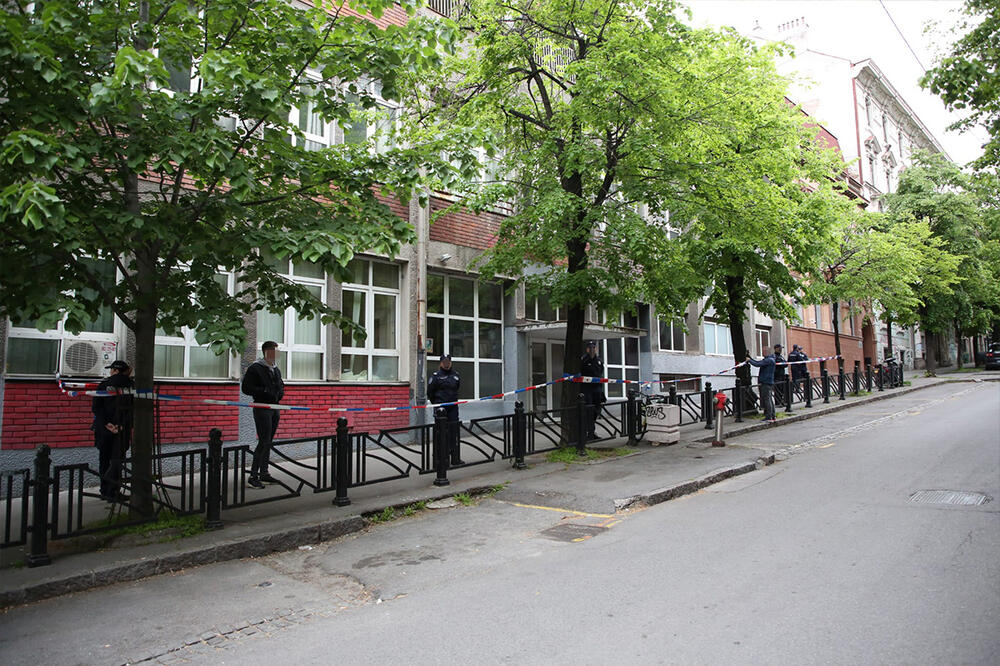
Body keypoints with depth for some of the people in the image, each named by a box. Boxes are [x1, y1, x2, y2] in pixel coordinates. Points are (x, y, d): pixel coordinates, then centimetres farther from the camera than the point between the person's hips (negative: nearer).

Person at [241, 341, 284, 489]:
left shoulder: (276, 369, 15)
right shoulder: (255, 368, -8)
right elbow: (245, 388, -12)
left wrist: (279, 393, 7)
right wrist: (264, 391, -18)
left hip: (275, 408, 8)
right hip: (262, 408, -8)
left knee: (268, 442, 11)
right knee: (264, 441, -12)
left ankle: (264, 473, 18)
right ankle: (253, 475, -7)